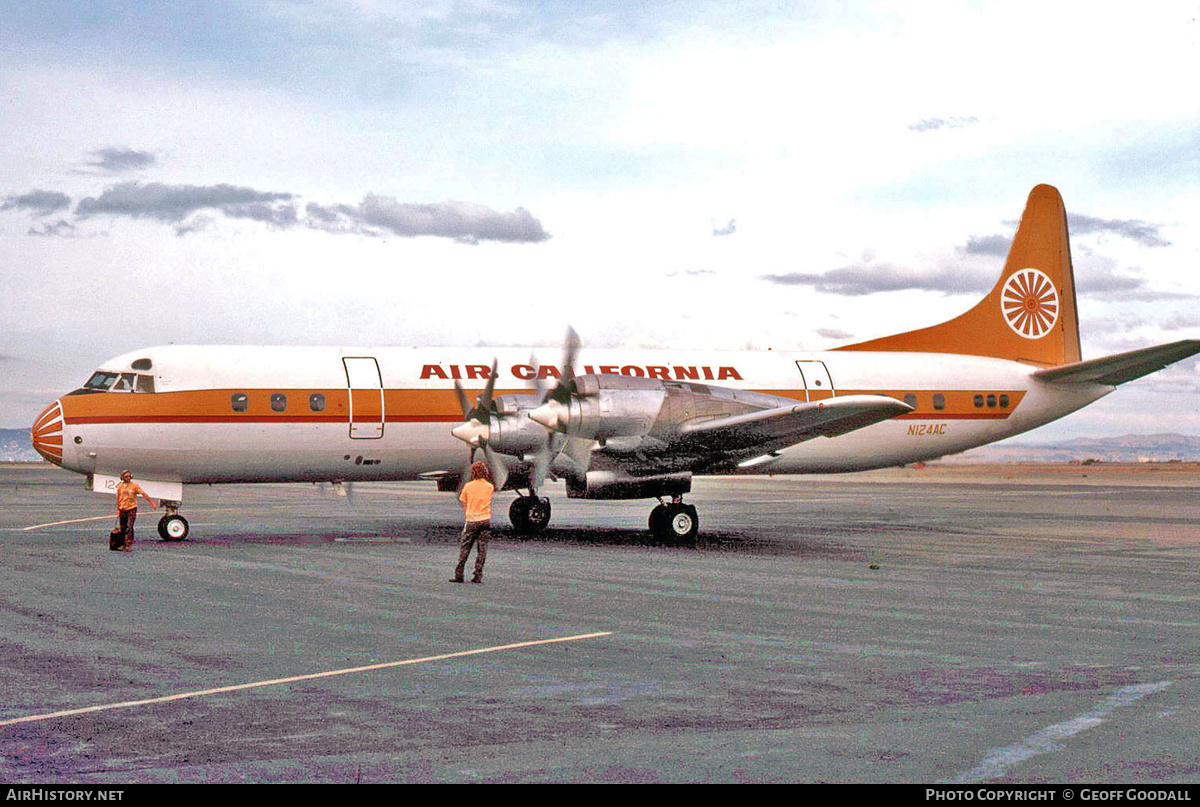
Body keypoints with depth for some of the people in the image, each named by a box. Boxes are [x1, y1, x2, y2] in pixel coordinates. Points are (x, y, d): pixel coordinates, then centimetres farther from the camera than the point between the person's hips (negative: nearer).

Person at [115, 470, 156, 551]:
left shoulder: (134, 485, -2)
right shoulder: (120, 487, 8)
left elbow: (143, 494, -8)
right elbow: (118, 499, 16)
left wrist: (152, 502, -16)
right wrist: (118, 510, 14)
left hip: (132, 509, -4)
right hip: (122, 509, 4)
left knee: (129, 527, -13)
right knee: (123, 528, 7)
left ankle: (129, 544, -13)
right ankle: (123, 544, 17)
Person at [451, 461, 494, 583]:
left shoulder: (468, 486, -1)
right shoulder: (489, 486, 1)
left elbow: (464, 504, 4)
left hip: (471, 521, -1)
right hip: (485, 520, 1)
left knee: (464, 547, 6)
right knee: (482, 548, 4)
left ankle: (459, 575, 4)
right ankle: (478, 576, 1)